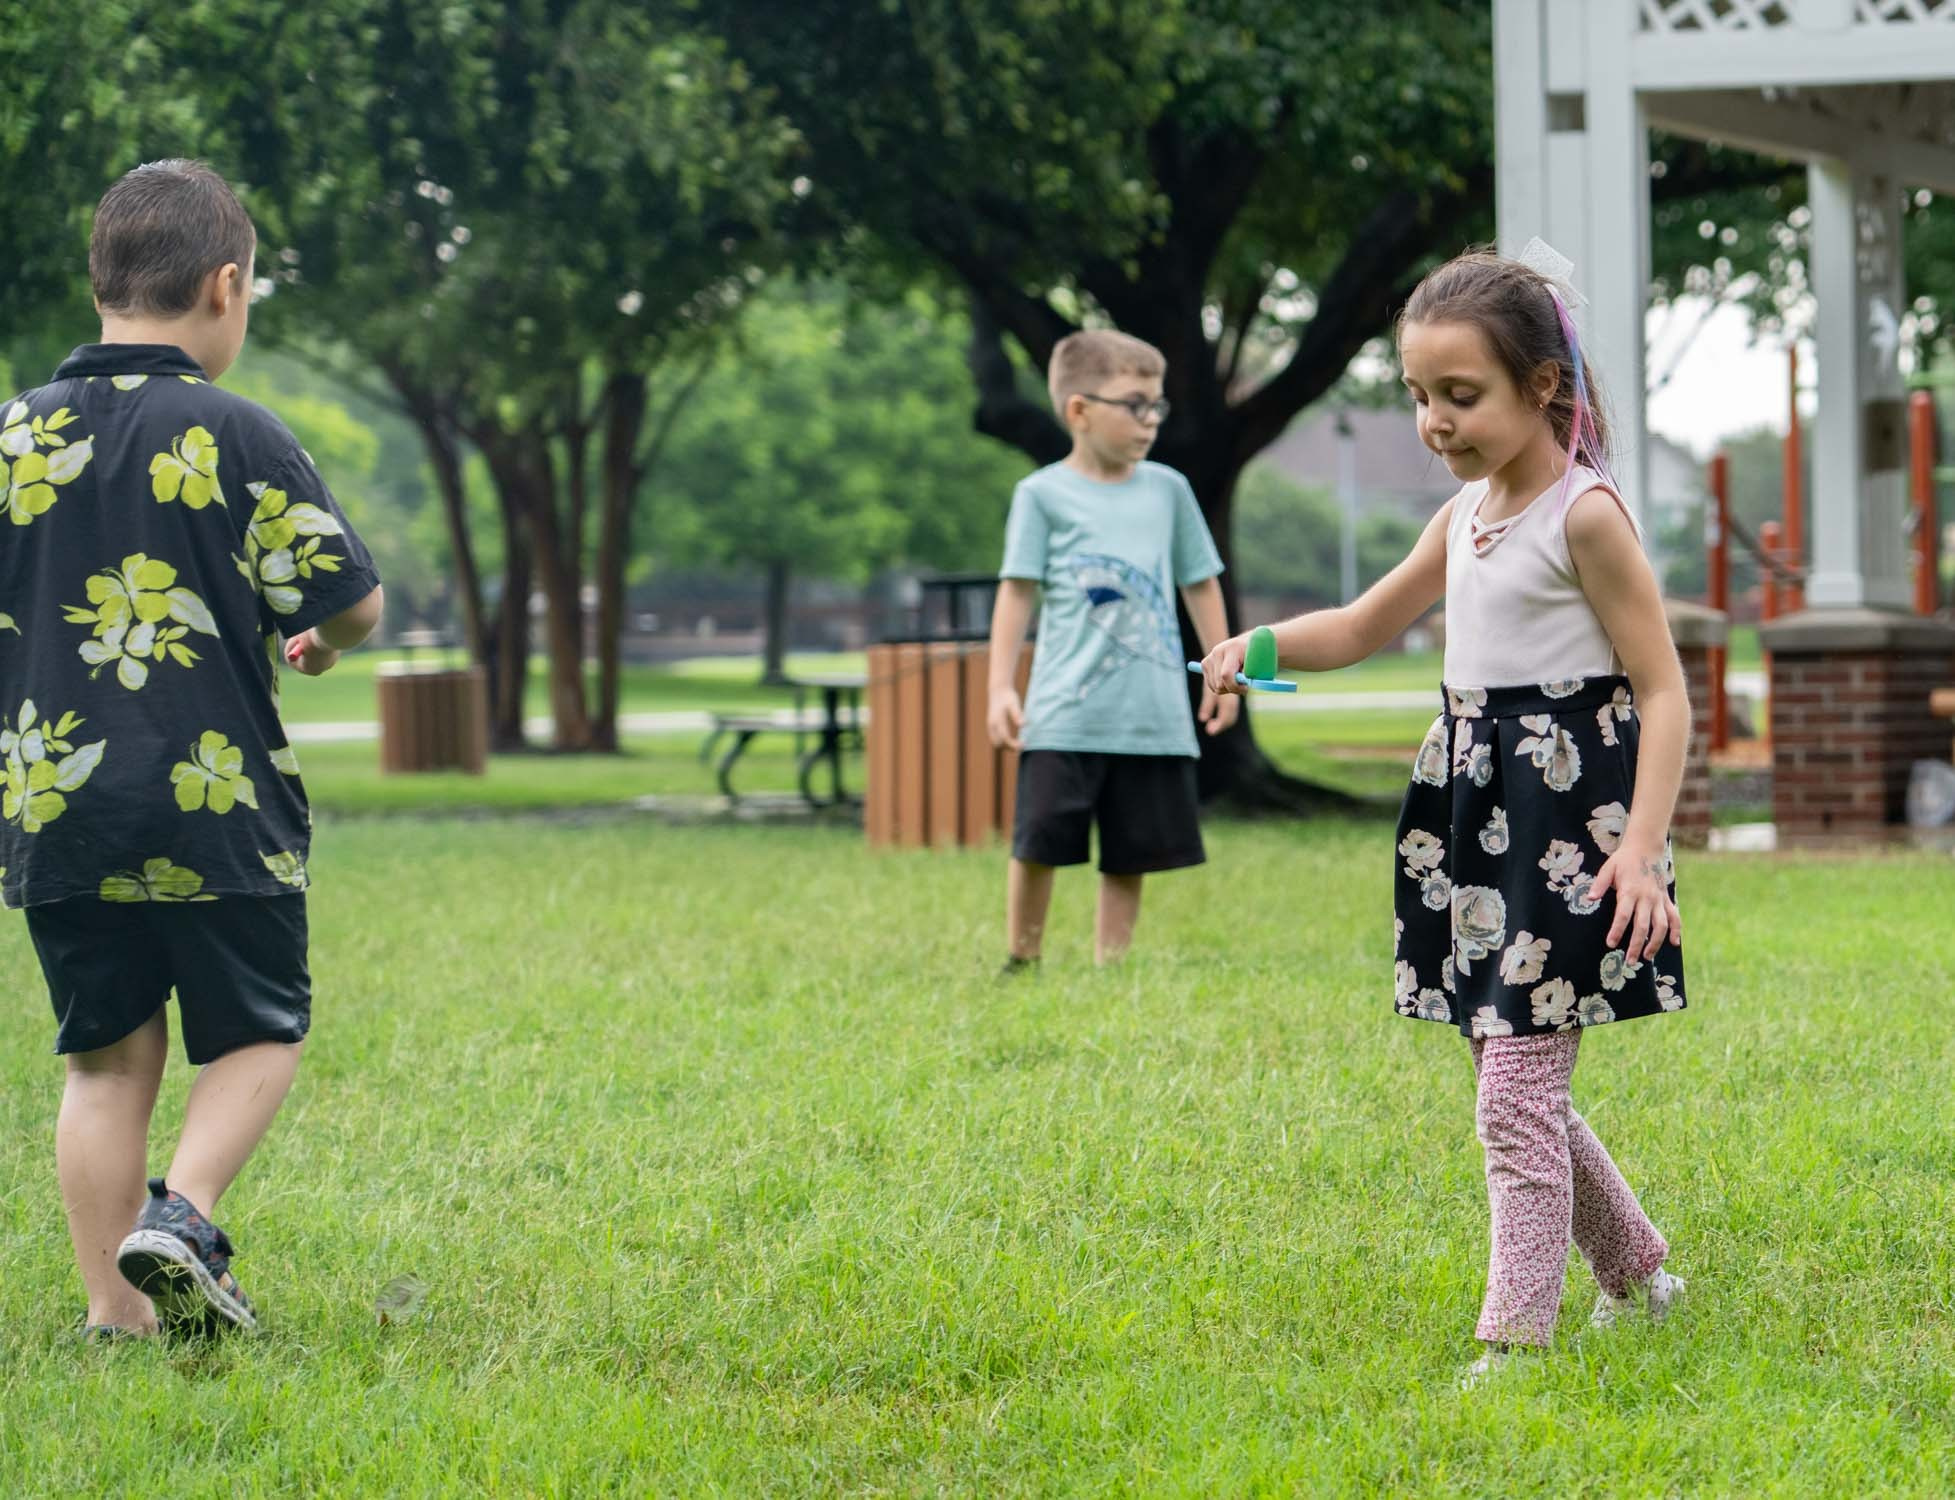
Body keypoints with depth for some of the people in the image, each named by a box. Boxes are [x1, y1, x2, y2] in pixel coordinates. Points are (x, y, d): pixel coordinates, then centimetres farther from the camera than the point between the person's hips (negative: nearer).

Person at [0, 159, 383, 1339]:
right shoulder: (238, 438, -9)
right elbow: (354, 607, -5)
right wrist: (319, 635, 17)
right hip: (217, 806, -4)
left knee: (107, 1056, 12)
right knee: (261, 1033, 13)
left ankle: (118, 1309, 9)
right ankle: (182, 1214, -9)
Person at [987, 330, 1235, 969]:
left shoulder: (1167, 489, 10)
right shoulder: (1043, 494, 0)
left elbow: (1200, 585, 18)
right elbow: (1017, 592, -2)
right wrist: (1001, 689, -8)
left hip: (1154, 716, 3)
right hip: (1065, 716, -3)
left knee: (1131, 856, 6)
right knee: (1038, 844, -5)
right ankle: (1022, 962, 10)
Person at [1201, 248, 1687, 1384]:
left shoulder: (1586, 514, -12)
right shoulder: (1465, 517, 12)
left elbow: (1663, 689, -14)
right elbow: (1365, 626, 25)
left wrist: (1642, 844, -23)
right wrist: (1259, 645, 5)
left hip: (1568, 809, -9)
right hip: (1481, 808, 9)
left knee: (1518, 1093, -11)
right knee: (1520, 1083, 15)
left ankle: (1517, 1337, -8)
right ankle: (1636, 1275, 32)